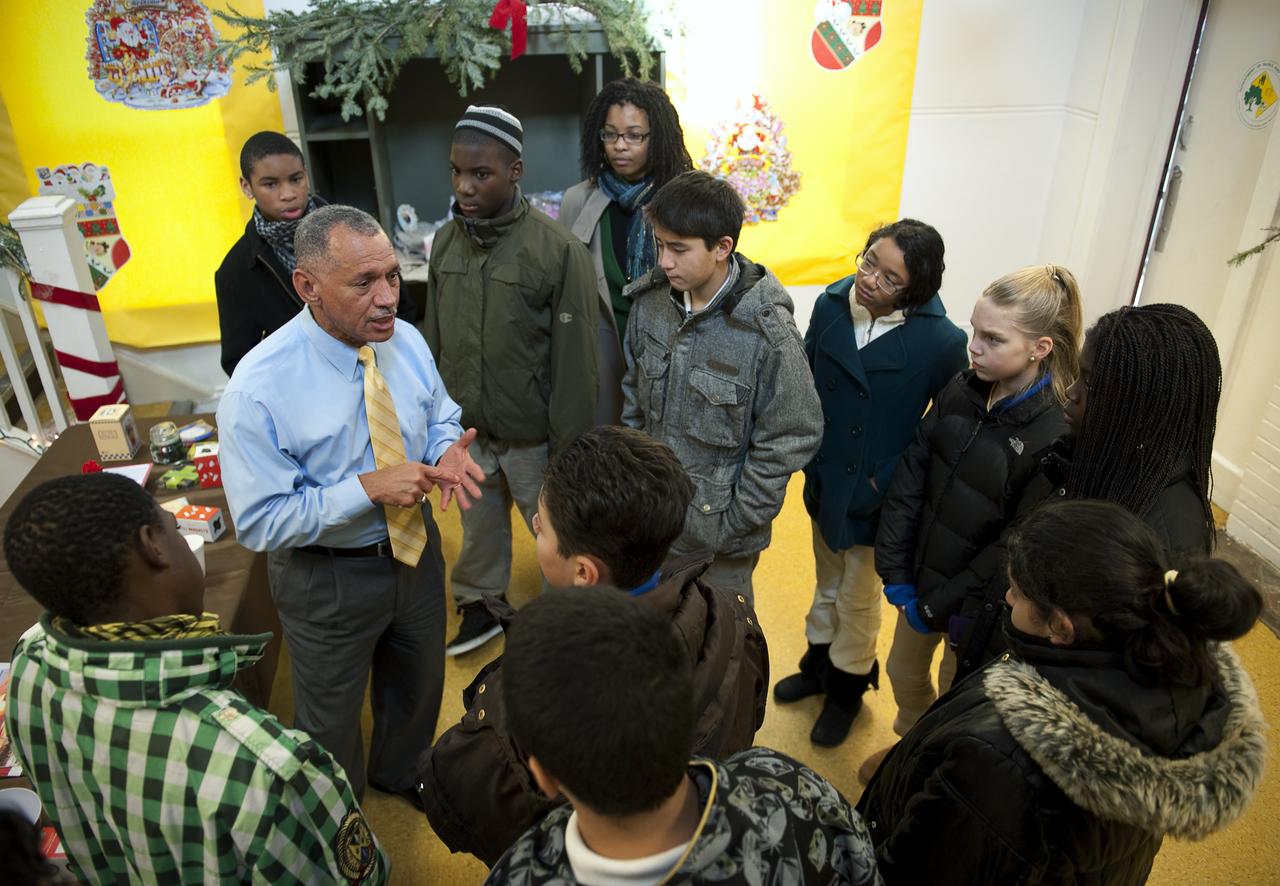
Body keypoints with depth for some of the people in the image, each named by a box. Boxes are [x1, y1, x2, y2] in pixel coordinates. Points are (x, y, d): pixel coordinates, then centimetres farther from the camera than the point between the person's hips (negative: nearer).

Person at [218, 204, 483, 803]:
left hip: (415, 548, 5)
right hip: (328, 577, -5)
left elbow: (439, 419, 4)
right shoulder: (259, 390, -28)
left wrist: (447, 452, -20)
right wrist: (369, 488, -32)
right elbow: (260, 521, -24)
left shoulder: (408, 342, -12)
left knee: (419, 684, 29)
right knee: (331, 716, 22)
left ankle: (401, 772, 62)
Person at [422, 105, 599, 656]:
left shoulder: (558, 251, -18)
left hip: (531, 438, -4)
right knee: (479, 529, 23)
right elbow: (434, 340, 8)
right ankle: (481, 605, 46)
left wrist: (569, 450, -12)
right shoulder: (445, 242, -1)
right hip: (466, 430, 5)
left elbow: (574, 362, -15)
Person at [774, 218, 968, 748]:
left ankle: (847, 688, 43)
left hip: (876, 498, -4)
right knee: (827, 584, 26)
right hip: (825, 481, 4)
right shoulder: (831, 305, -11)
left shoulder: (941, 341, -23)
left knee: (857, 599, 17)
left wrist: (894, 484, -10)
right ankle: (819, 664, 51)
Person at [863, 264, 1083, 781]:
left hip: (976, 604, -5)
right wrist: (895, 572, -5)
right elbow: (910, 477, -3)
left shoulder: (1058, 433, -26)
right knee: (903, 671, 25)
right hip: (922, 577, 6)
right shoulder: (961, 391, -8)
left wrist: (943, 606, -14)